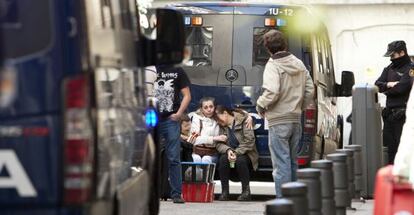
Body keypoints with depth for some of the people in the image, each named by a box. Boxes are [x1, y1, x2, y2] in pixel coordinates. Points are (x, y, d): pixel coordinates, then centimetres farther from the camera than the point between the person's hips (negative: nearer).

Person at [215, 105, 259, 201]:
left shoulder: (243, 120, -6)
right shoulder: (221, 126, 8)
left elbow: (250, 141, -14)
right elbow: (218, 144, -1)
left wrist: (237, 153, -22)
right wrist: (228, 150, -22)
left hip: (245, 154, -4)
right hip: (229, 155, 4)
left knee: (240, 160, -35)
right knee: (223, 159, -28)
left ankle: (246, 191, -19)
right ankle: (224, 192, -23)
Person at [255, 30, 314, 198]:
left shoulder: (273, 66, -13)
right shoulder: (298, 64, 9)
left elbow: (272, 92, -23)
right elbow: (310, 90, 10)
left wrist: (260, 106, -7)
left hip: (279, 121, -7)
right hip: (296, 119, 7)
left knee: (281, 163, -5)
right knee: (292, 161, 16)